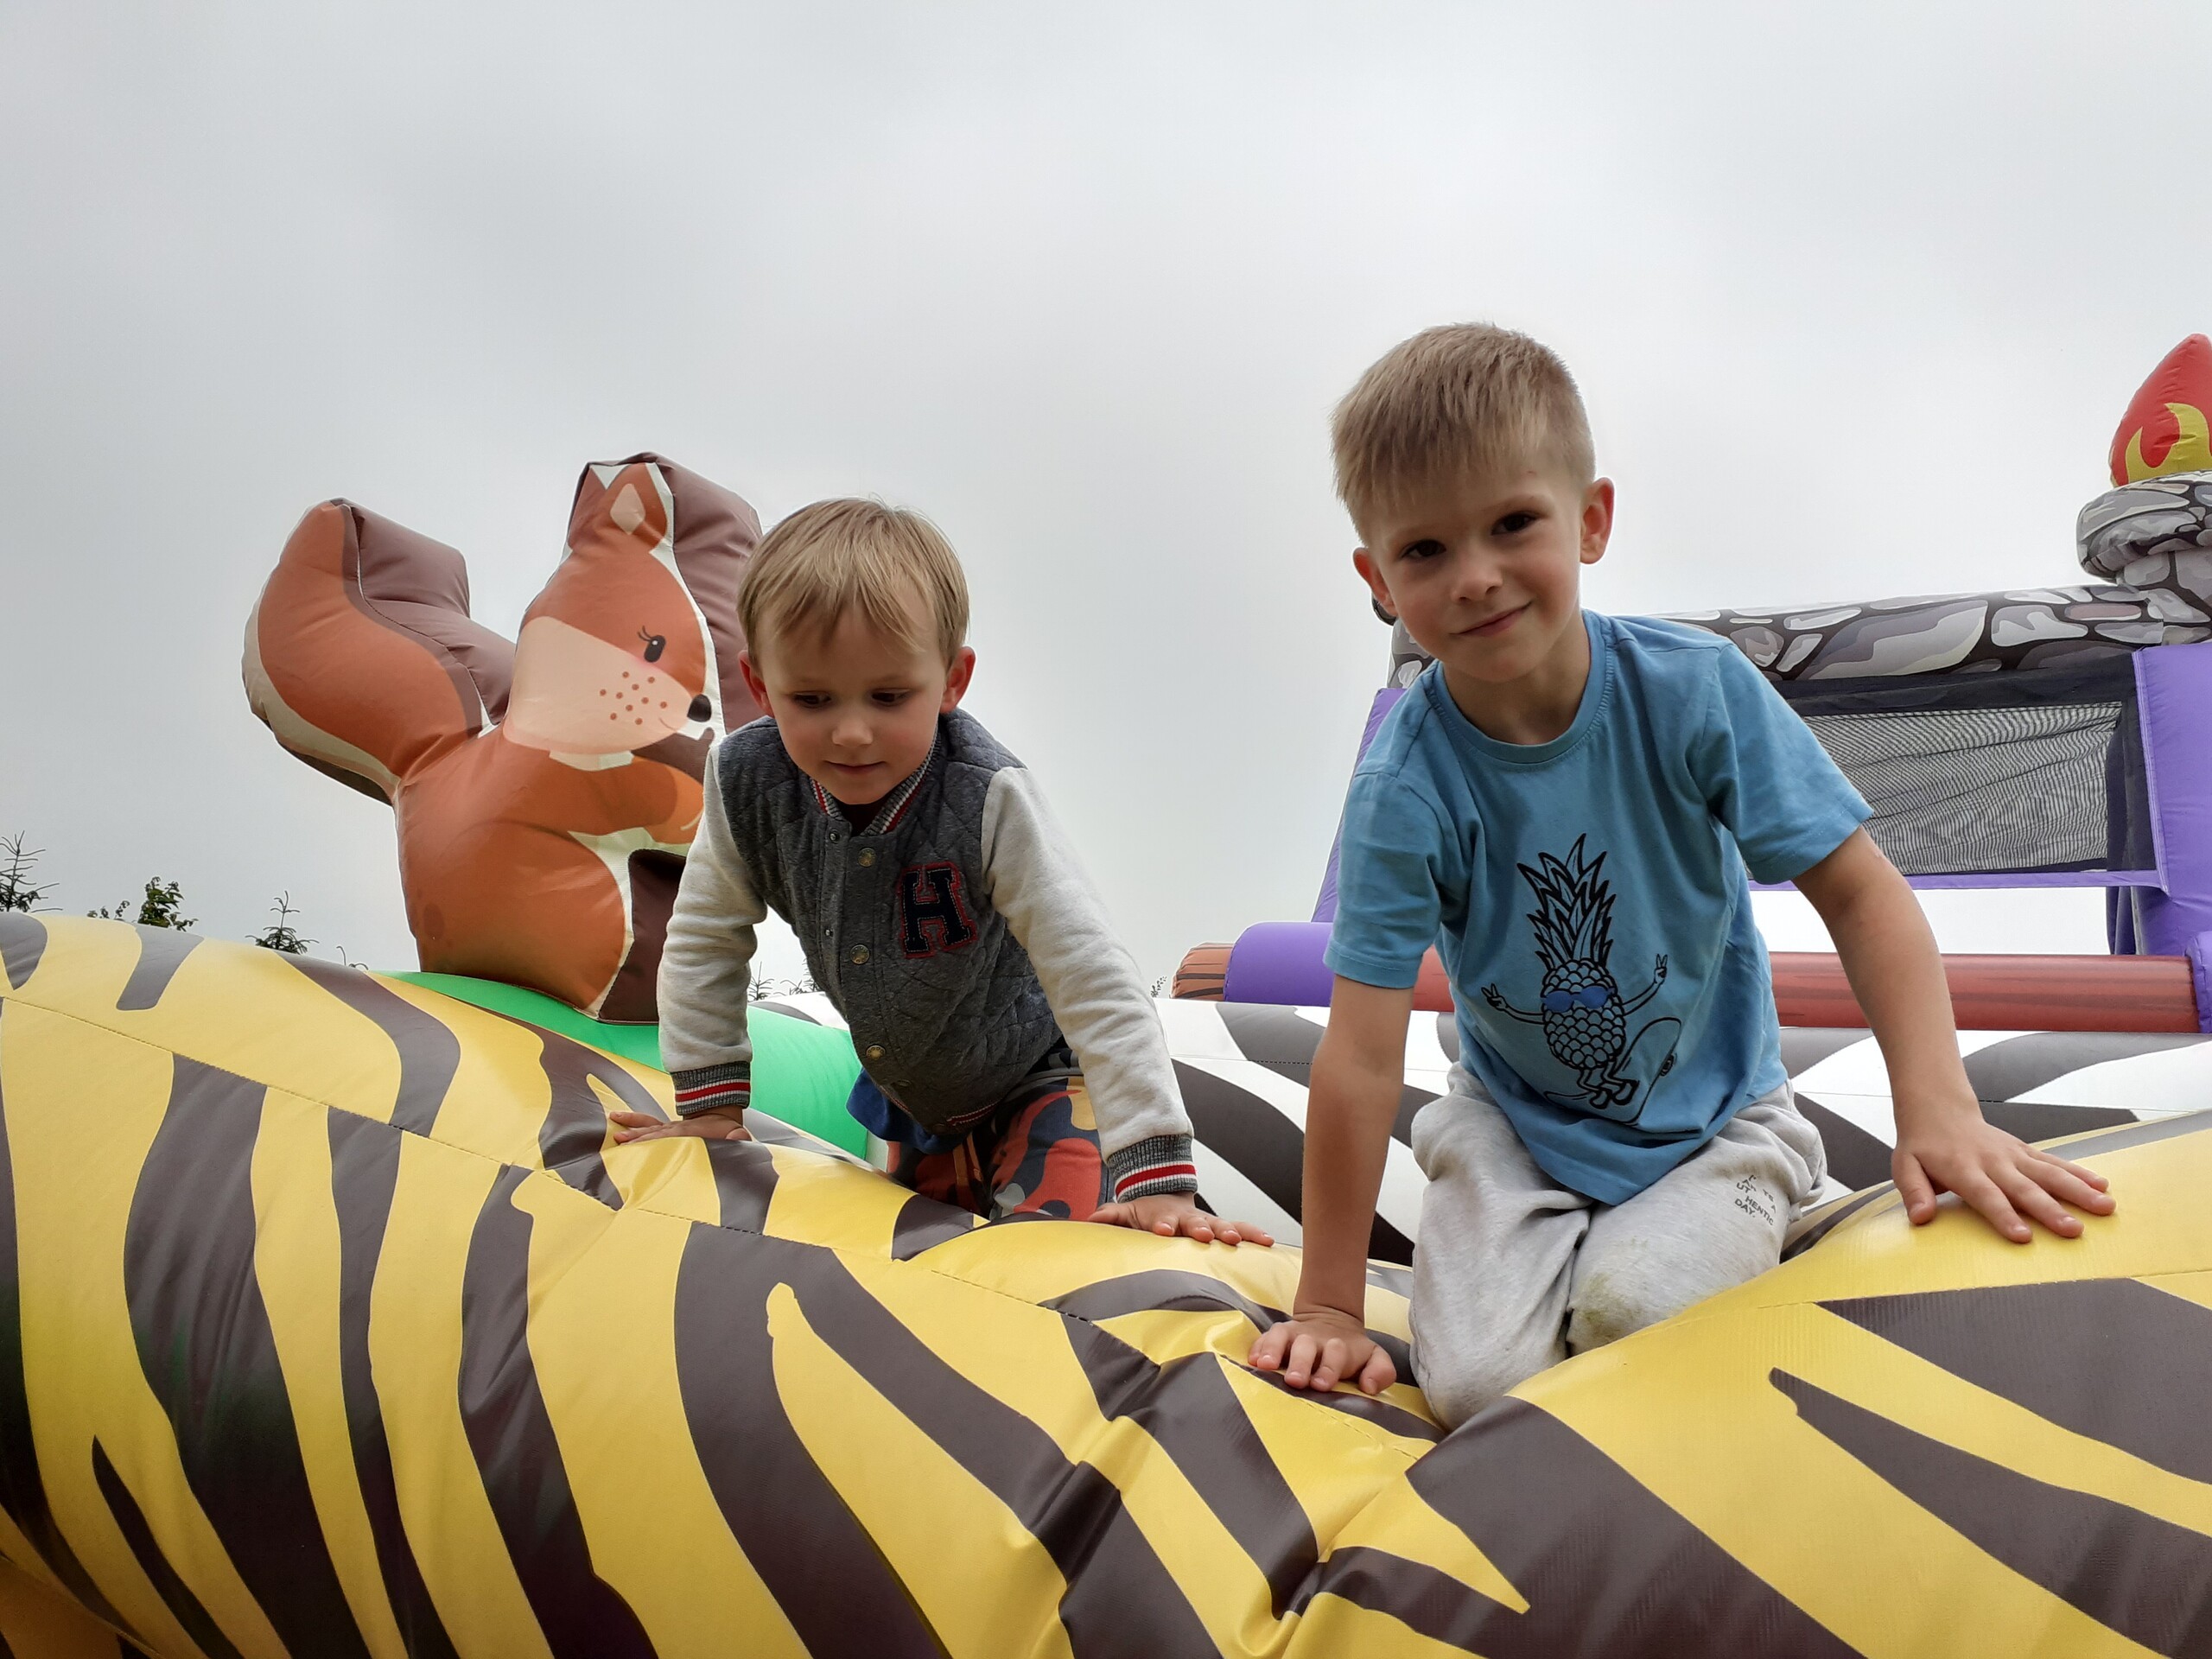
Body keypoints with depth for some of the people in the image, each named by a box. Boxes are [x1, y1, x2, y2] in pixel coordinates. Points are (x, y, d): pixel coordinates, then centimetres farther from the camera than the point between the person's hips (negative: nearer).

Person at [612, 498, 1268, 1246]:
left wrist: (1158, 1178, -40)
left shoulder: (988, 800, -36)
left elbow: (1097, 983, -36)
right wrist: (710, 1106, -3)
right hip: (905, 1090, 5)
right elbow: (704, 943, -6)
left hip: (1037, 1078, -5)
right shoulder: (747, 783, -23)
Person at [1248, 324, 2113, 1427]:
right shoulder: (1406, 786, -23)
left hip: (1714, 1115, 0)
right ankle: (1539, 1240, 15)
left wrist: (1938, 1111, -27)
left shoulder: (1695, 691, -20)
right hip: (1517, 1124, 0)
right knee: (1477, 1383, -16)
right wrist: (1327, 1305, -17)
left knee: (1633, 1312, -25)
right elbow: (1360, 1059, -22)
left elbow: (1859, 891, -14)